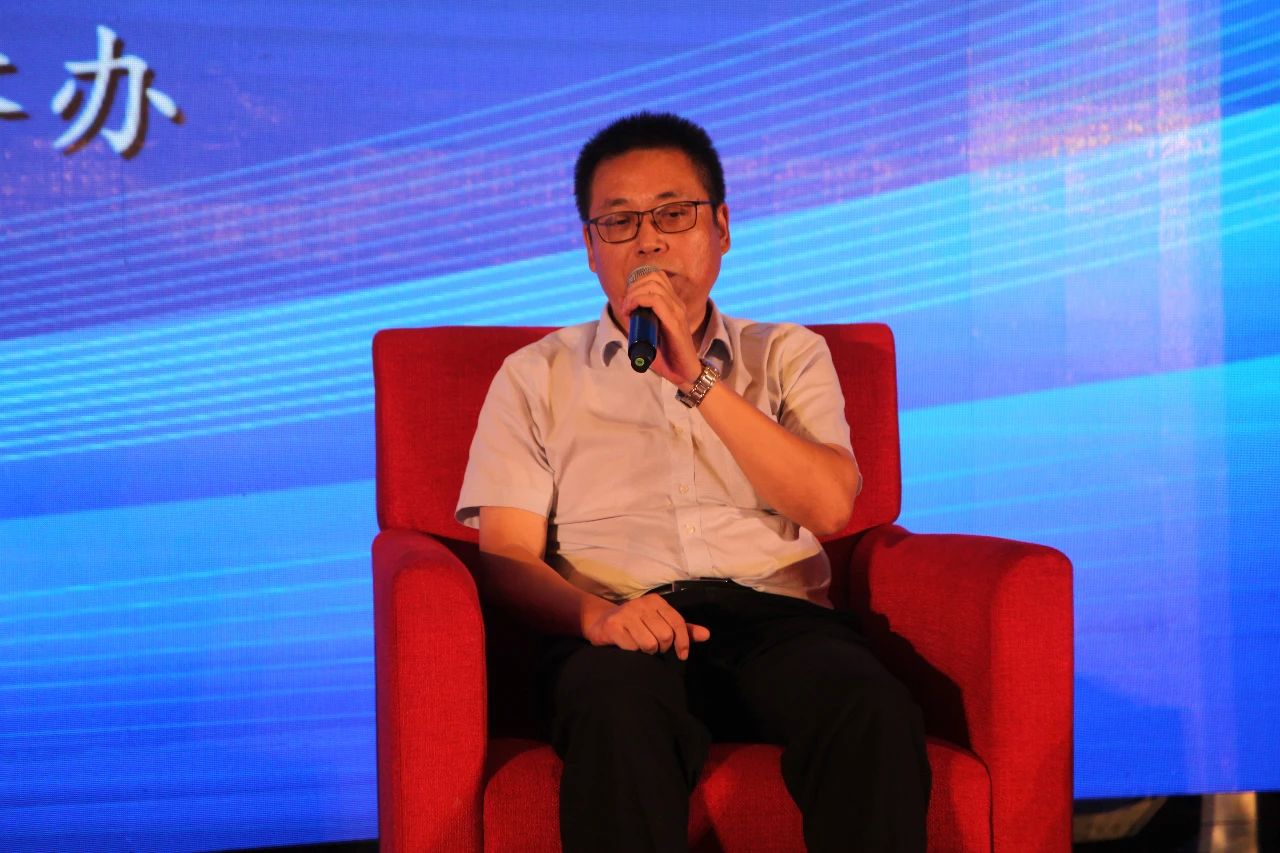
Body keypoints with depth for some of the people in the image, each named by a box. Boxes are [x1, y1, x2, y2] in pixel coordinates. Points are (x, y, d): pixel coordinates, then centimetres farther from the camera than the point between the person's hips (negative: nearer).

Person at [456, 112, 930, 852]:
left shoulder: (788, 355, 21)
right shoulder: (536, 376, 18)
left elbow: (830, 507, 2)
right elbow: (508, 557, 6)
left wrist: (696, 379, -6)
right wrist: (594, 614, -17)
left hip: (777, 615, 2)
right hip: (626, 626, -1)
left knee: (878, 713, -34)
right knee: (620, 714, -39)